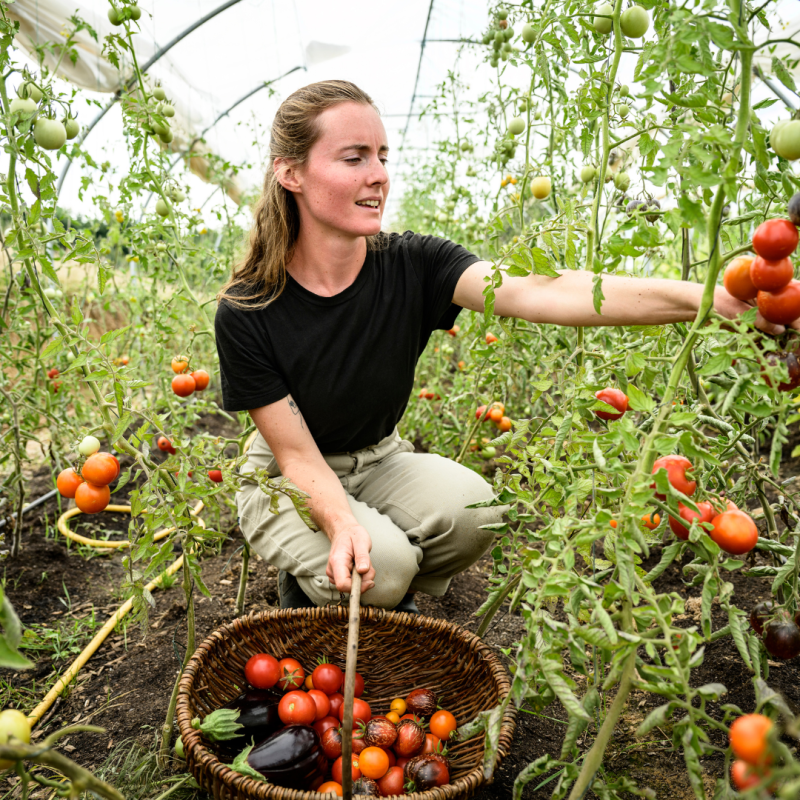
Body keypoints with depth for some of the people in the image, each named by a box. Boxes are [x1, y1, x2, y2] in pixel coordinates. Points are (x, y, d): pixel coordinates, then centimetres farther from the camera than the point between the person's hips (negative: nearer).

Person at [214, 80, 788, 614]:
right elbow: (298, 455, -18)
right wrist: (343, 522, -39)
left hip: (377, 461, 3)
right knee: (381, 561, -30)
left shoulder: (412, 265, -18)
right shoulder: (247, 312, -23)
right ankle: (306, 582, 9)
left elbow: (534, 292, -34)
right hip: (289, 481, -2)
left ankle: (394, 594, 8)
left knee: (472, 508, -26)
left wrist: (700, 297, -47)